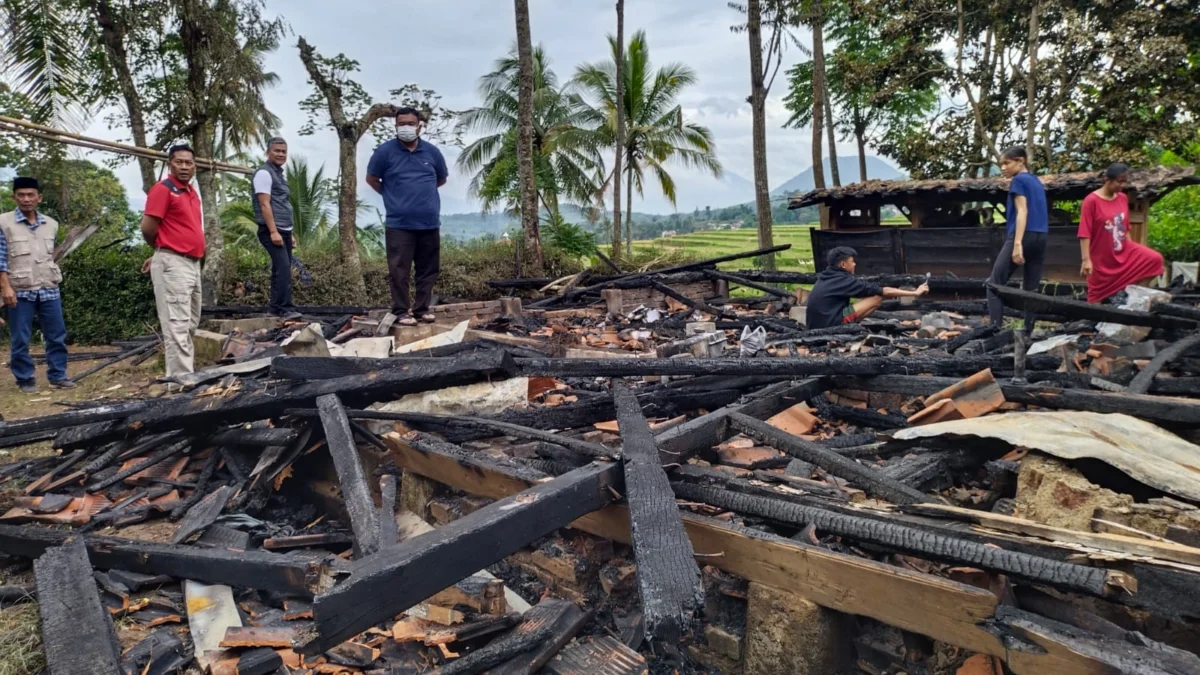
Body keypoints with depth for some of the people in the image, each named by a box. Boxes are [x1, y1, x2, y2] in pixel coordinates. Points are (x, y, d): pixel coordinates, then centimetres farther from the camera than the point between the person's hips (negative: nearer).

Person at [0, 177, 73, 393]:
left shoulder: (51, 224, 8)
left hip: (49, 290, 4)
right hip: (20, 292, -4)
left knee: (57, 336, 6)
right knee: (20, 340, 3)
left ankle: (58, 376, 15)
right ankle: (25, 380, 12)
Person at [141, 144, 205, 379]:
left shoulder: (192, 193, 17)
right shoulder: (163, 189, -8)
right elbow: (147, 228, -10)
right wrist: (163, 251, 7)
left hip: (193, 263, 9)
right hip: (173, 264, -9)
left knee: (191, 324, 15)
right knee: (177, 325, -10)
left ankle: (187, 371, 25)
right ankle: (181, 378, -9)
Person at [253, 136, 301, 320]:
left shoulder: (279, 174, 21)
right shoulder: (264, 173, -8)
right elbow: (265, 205, -16)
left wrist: (289, 234, 22)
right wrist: (273, 231, -22)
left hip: (284, 230, 9)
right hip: (272, 231, -9)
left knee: (281, 269, 9)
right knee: (283, 268, -18)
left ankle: (276, 308, 14)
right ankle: (286, 309, -21)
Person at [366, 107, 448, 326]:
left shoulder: (432, 151, 7)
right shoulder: (385, 151, -2)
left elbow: (441, 179, 23)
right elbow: (371, 178, 9)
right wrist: (393, 196, 13)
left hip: (429, 223, 3)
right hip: (399, 224, -3)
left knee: (429, 269, 8)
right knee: (399, 271, -3)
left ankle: (422, 308, 19)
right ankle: (402, 311, 6)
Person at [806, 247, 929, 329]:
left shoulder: (826, 277, 14)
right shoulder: (844, 280, -8)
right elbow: (884, 291, -4)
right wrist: (915, 293, 3)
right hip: (830, 324, -9)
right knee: (878, 296, -7)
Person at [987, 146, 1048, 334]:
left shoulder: (1019, 180, -3)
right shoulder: (1037, 182, 21)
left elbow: (1022, 211, -13)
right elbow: (1037, 212, 21)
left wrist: (1017, 243, -20)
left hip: (1023, 236, -8)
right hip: (1041, 237, 8)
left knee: (995, 284, -3)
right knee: (1032, 288, 6)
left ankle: (995, 330, -11)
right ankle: (1029, 332, 4)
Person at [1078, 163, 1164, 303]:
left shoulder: (1123, 198, 3)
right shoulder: (1091, 201, -16)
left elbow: (1125, 227, 12)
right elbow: (1084, 233, -19)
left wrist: (1131, 249, 15)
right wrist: (1086, 260, -24)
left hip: (1124, 250, 6)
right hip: (1102, 258, -5)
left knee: (1154, 259, -14)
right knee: (1098, 295, 2)